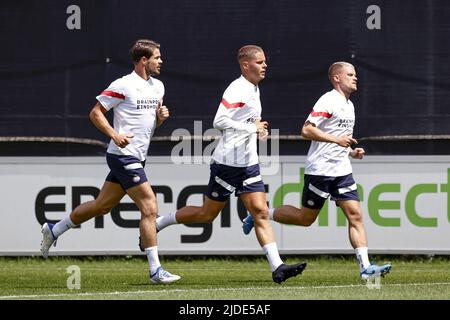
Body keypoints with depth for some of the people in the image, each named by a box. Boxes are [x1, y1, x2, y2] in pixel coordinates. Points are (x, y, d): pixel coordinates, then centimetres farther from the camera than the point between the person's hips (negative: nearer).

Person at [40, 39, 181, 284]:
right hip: (123, 156, -9)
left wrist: (161, 116, 0)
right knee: (149, 208, -13)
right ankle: (155, 271, -10)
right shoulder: (123, 86, -13)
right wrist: (114, 135, -21)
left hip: (136, 158, 9)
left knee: (102, 206, 17)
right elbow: (95, 113, -9)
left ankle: (53, 231, 33)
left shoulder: (157, 86, 12)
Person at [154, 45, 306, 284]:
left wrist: (257, 128, 11)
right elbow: (219, 121, -24)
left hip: (248, 163, 8)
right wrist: (252, 128, -20)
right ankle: (158, 223, 21)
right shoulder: (237, 90, -15)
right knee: (207, 214, 3)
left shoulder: (254, 89, 14)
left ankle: (276, 267, -11)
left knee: (260, 213, -3)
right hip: (228, 163, -8)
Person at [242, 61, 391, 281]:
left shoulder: (349, 105, 17)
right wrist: (337, 140, -24)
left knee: (355, 215, -6)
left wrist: (351, 152, 12)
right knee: (306, 218, 2)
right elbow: (306, 131, -19)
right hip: (320, 170, -7)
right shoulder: (328, 101, -11)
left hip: (342, 170, 8)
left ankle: (365, 267, -12)